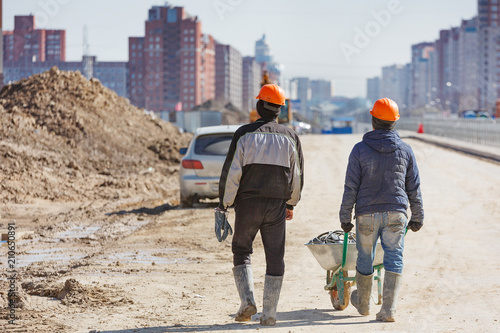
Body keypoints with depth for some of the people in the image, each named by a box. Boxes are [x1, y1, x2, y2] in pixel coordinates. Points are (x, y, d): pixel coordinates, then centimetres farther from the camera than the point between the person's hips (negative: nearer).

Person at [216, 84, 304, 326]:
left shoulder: (244, 134, -4)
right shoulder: (290, 137, 4)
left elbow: (231, 173, -7)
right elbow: (297, 176, 10)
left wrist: (224, 204, -1)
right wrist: (291, 204, 23)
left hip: (248, 203, -1)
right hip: (277, 205, 2)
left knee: (241, 252, 13)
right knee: (275, 259, 6)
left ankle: (247, 300, -4)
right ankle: (269, 314, 4)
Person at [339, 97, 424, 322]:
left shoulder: (360, 149, -4)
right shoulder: (405, 150, 3)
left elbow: (351, 188, -5)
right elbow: (413, 188, 7)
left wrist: (345, 217, 2)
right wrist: (418, 217, 16)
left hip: (367, 213, -1)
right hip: (396, 212, 1)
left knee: (365, 259, 15)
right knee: (394, 259, 1)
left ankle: (362, 303, 32)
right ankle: (388, 309, -9)